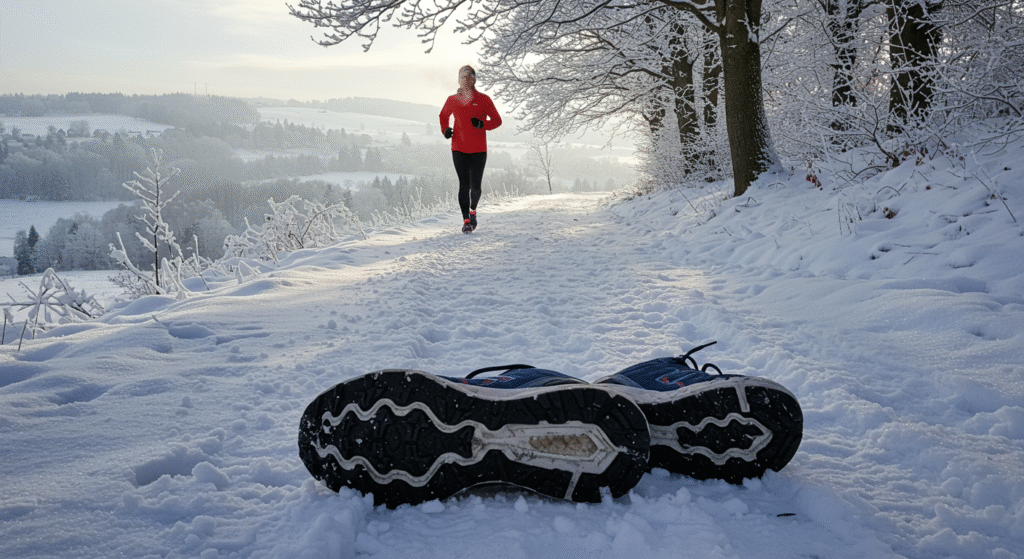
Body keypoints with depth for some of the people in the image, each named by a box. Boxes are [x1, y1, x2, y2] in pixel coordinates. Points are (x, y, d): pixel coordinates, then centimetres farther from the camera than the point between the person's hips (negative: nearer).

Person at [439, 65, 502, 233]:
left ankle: (473, 210, 30)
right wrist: (445, 129, 4)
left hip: (478, 150, -1)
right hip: (459, 149, 1)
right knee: (464, 185, -7)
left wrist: (482, 124, -16)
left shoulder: (483, 99, -1)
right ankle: (466, 220, -2)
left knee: (475, 186, 0)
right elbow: (443, 116, 24)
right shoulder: (452, 100, 5)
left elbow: (497, 120, 2)